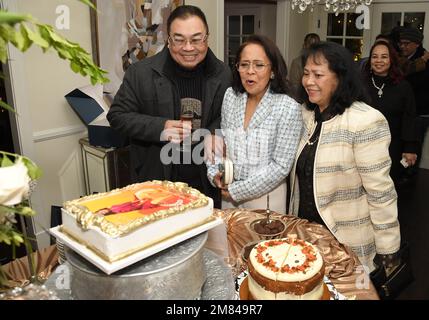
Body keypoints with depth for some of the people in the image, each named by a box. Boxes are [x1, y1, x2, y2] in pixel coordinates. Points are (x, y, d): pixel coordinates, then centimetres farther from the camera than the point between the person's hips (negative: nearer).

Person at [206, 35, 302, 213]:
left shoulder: (288, 108, -15)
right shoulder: (230, 96, -1)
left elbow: (280, 166, -16)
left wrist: (238, 191, -14)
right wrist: (214, 173, -5)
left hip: (265, 197, -4)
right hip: (228, 195, 4)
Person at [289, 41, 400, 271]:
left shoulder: (365, 121, -20)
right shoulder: (306, 114, 1)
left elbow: (380, 190, -18)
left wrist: (388, 247, -13)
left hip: (348, 243, -6)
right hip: (304, 231, 6)